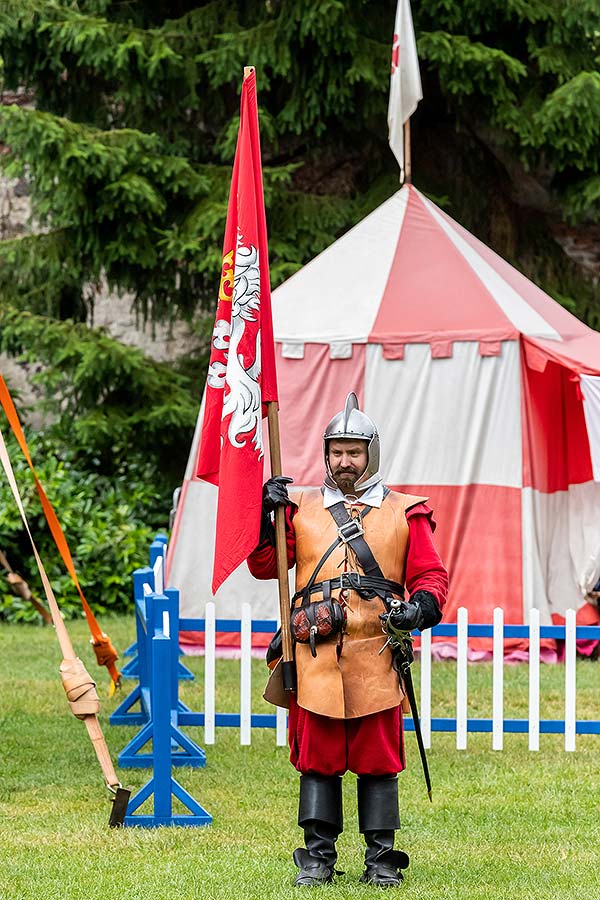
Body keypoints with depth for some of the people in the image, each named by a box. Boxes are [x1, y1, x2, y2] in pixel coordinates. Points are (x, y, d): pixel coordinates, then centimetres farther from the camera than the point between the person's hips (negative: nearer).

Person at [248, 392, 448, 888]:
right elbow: (264, 567, 11)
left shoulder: (405, 513, 9)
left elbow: (432, 574, 7)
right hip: (316, 657, 1)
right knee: (318, 758, 3)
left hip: (376, 659, -1)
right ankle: (318, 857, 10)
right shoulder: (301, 509, 14)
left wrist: (422, 605, -14)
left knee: (378, 761, 1)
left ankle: (381, 859, 8)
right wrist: (266, 517, -5)